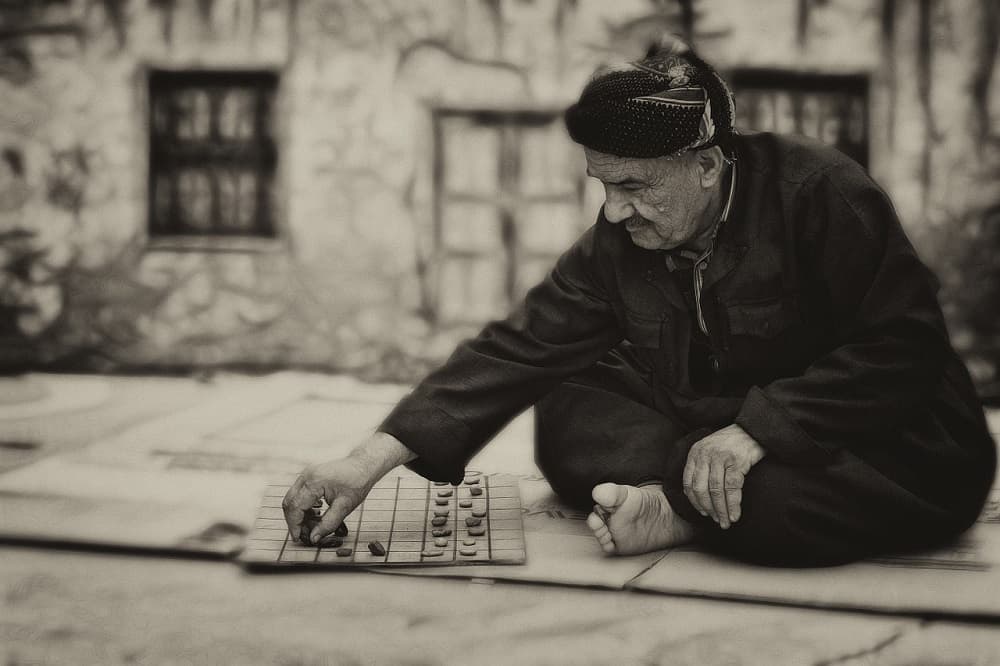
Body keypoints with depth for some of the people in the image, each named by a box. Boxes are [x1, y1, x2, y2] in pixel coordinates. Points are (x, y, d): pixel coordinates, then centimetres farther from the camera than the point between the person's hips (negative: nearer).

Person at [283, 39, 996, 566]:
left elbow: (904, 345, -21)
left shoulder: (818, 192, -19)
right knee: (566, 414, -10)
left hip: (896, 445, -5)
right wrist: (371, 460, -21)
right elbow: (518, 350, -11)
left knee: (777, 499, -38)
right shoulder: (615, 245, -5)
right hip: (718, 426, 5)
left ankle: (674, 509, -11)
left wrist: (761, 426, -31)